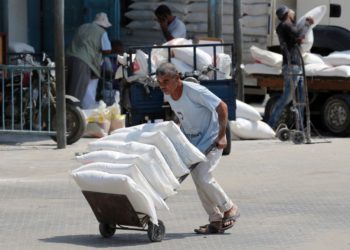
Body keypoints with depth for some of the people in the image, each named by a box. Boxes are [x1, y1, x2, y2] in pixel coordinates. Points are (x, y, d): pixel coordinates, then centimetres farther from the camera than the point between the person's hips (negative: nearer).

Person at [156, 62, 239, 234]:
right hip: (192, 141, 8)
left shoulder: (195, 91, -26)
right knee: (198, 180, 5)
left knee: (203, 177, -18)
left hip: (210, 140, -8)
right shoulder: (168, 95, -3)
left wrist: (221, 136, -23)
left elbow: (222, 107, -22)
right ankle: (215, 220, 15)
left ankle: (229, 209, 2)